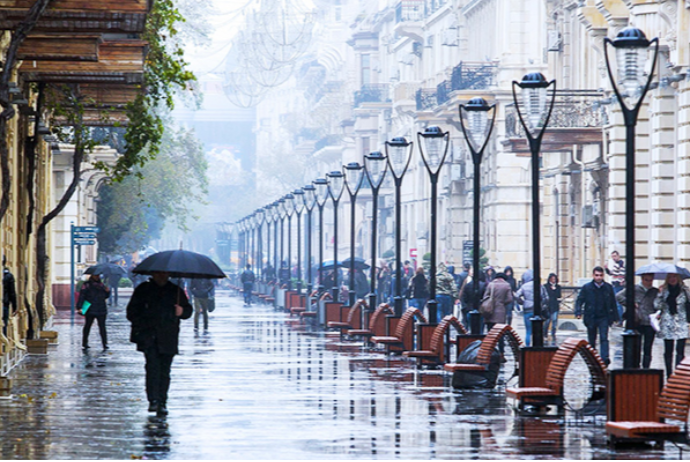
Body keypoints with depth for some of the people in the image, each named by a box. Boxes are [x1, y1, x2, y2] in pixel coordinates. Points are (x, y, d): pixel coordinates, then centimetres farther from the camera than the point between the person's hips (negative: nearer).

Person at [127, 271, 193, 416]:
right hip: (149, 337, -2)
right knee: (153, 365, -17)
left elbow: (188, 310, 17)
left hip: (168, 339, 2)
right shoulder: (143, 290, 11)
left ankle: (162, 403, 7)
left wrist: (182, 311, -7)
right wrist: (142, 324, -5)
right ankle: (153, 400, -18)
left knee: (165, 370, 1)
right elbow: (132, 312, 13)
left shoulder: (176, 291, 14)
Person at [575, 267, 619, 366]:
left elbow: (613, 303, 10)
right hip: (591, 318, 0)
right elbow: (579, 301, 0)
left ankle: (605, 358, -25)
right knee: (592, 340, 10)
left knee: (604, 338, -15)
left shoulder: (608, 287, 3)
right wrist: (578, 312, -16)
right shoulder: (587, 287, -1)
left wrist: (615, 317, 11)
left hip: (604, 318, 0)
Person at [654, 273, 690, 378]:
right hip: (667, 324, 2)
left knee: (680, 351, -10)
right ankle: (669, 376, 15)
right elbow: (657, 306, 1)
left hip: (681, 323, -2)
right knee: (668, 351, 7)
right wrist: (660, 294, -12)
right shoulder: (664, 290, 7)